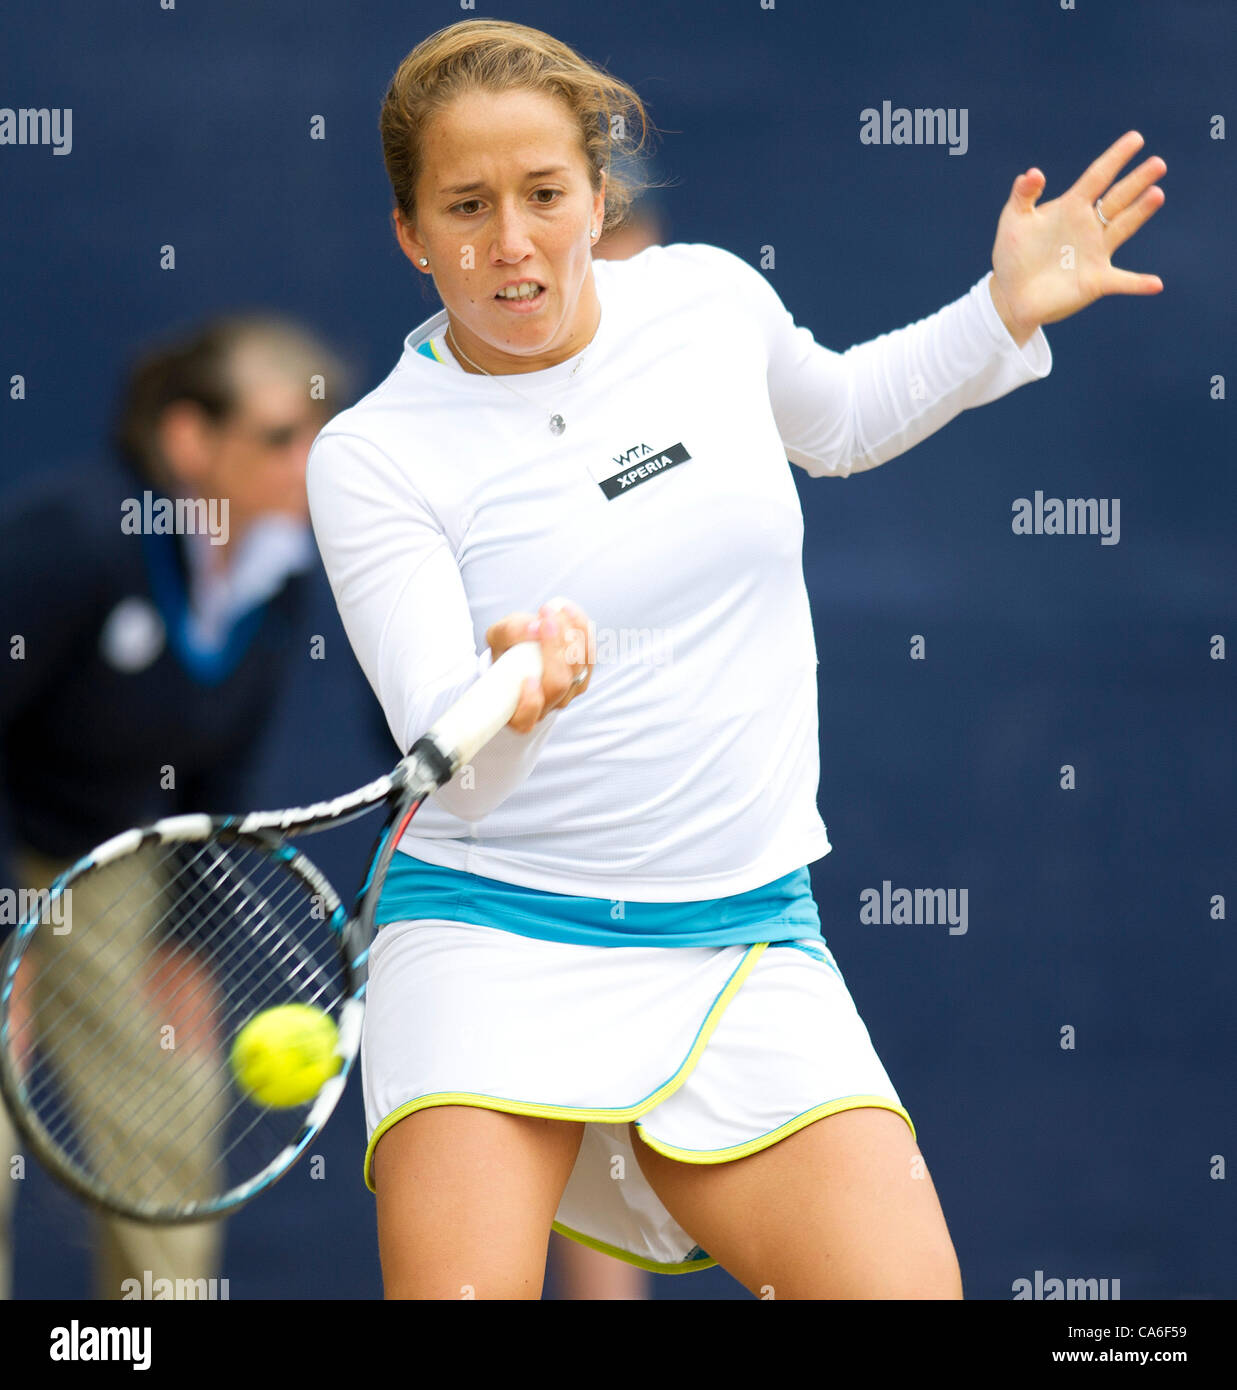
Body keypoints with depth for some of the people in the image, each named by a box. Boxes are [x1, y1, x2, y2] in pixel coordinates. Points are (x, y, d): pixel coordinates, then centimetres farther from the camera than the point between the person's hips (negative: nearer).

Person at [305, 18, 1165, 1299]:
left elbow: (839, 416, 27)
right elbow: (453, 769, -19)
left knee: (905, 1288, -14)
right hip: (491, 937, -3)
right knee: (459, 1291, -23)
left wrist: (1006, 314, 14)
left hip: (744, 949, 3)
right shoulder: (369, 459, -8)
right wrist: (510, 695, -40)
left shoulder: (708, 297, 2)